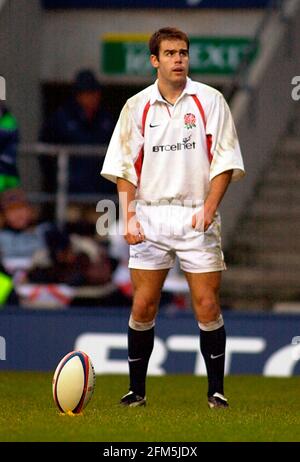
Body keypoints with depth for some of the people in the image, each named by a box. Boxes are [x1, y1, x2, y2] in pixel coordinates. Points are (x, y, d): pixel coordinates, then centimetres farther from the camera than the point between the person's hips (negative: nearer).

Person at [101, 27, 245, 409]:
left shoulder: (210, 101, 2)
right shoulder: (136, 106, 5)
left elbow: (225, 160, 0)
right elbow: (124, 167, 5)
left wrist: (209, 208, -12)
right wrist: (129, 216, -6)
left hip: (197, 217, -1)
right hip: (149, 216, 1)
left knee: (207, 307, -6)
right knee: (143, 307, -1)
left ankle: (216, 390, 4)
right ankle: (136, 390, 9)